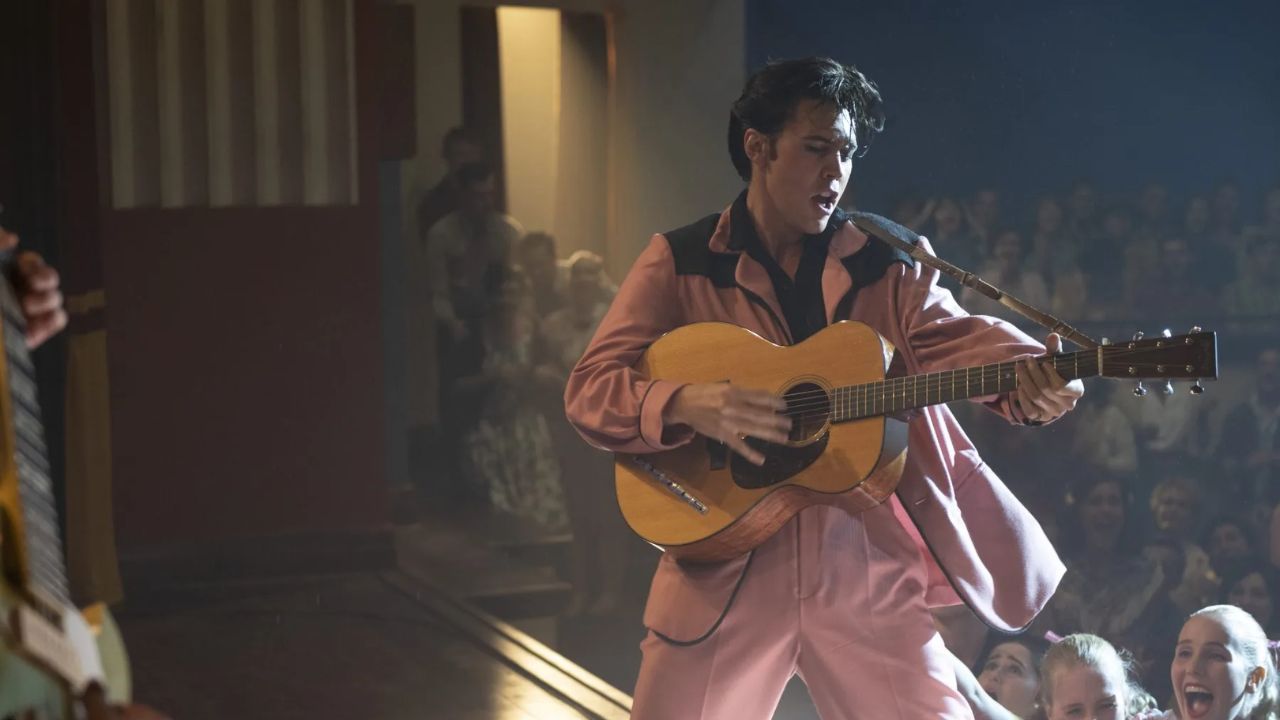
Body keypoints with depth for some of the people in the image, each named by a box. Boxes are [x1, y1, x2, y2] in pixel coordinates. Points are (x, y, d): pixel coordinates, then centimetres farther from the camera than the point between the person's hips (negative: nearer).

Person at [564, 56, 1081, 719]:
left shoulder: (888, 263, 8)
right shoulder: (679, 262, 3)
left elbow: (950, 337, -8)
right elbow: (589, 388, -3)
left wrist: (1031, 377, -30)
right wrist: (689, 405, -22)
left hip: (868, 562, 1)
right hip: (724, 565, -1)